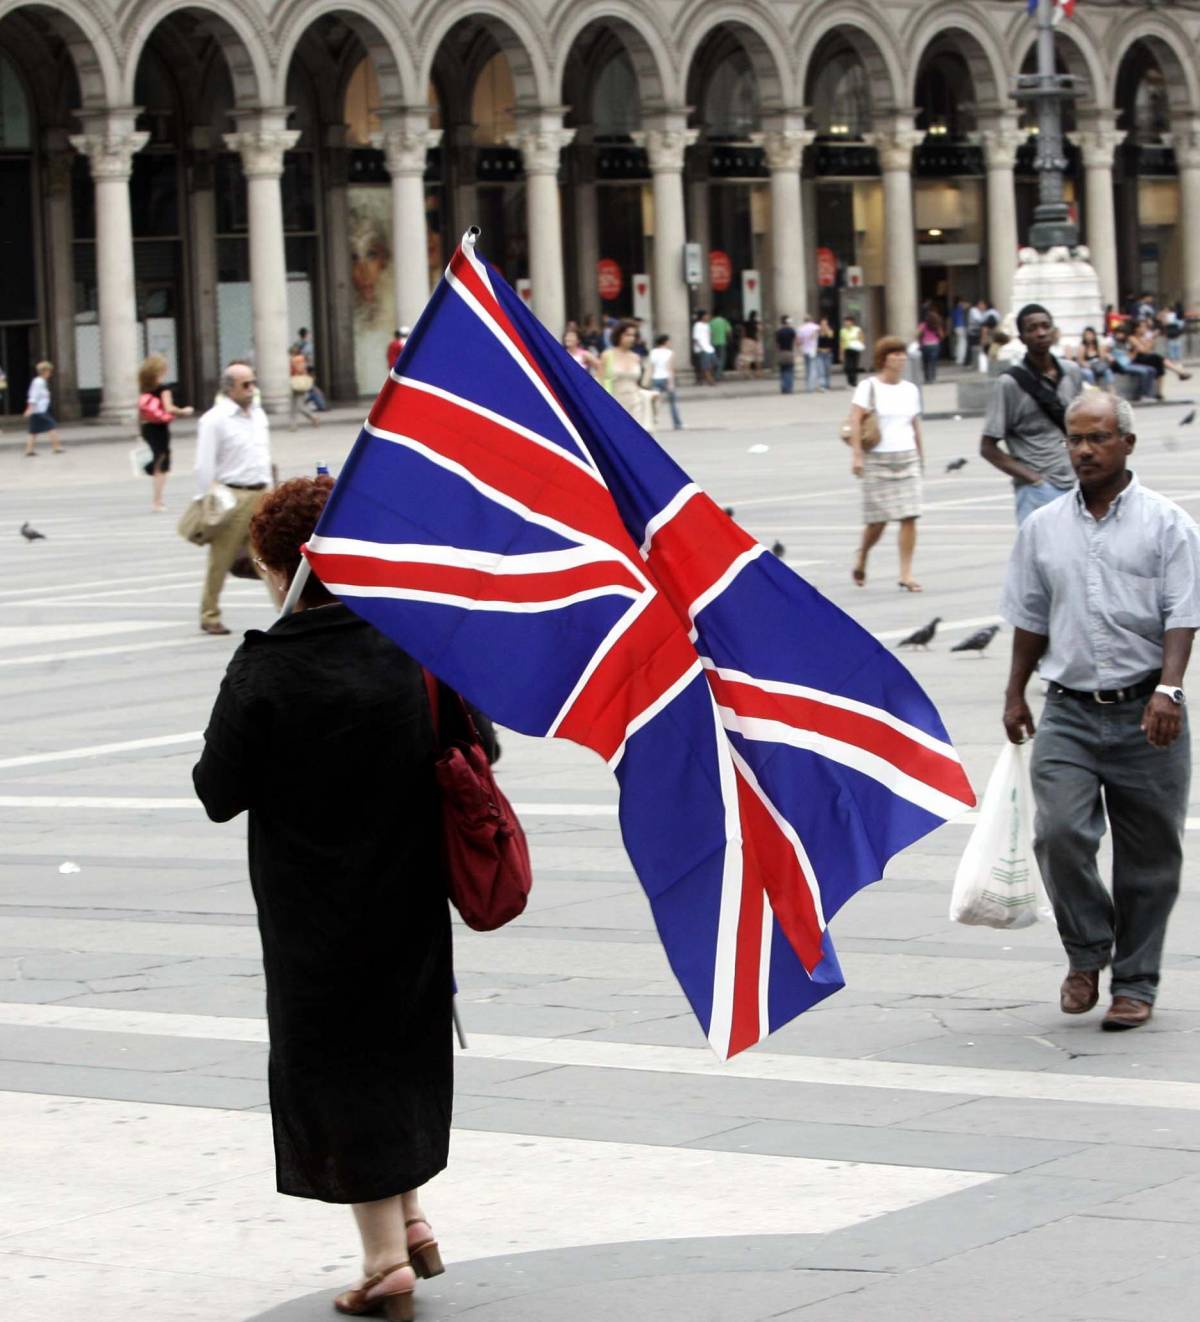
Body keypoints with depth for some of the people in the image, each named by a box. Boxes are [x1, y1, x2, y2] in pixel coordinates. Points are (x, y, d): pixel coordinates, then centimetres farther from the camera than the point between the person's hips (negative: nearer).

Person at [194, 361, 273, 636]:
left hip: (260, 495, 6)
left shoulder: (258, 414, 15)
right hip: (232, 497, -6)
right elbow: (205, 466, -10)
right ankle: (210, 616, 12)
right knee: (221, 560, 2)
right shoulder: (215, 419, -8)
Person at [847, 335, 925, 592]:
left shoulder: (911, 390, 12)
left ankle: (906, 574, -4)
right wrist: (857, 455, -18)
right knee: (879, 520, -2)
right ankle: (861, 558, 27)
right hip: (877, 459, -4)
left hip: (907, 458, 4)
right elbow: (855, 421, -9)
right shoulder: (869, 387, -3)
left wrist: (920, 457, 20)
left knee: (909, 517, -7)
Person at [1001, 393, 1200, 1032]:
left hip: (1145, 714, -2)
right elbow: (1030, 620, 19)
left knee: (1147, 855, 3)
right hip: (1069, 711, 2)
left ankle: (1135, 984, 16)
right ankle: (1086, 953, 6)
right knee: (1059, 830, -15)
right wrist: (1015, 696, 17)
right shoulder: (1043, 528, 10)